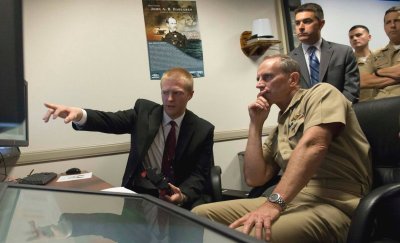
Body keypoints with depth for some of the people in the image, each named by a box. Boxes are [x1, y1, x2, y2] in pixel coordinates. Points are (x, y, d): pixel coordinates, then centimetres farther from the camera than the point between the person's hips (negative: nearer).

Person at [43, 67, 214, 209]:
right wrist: (79, 114, -31)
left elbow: (199, 175, -2)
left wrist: (183, 195, -23)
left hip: (180, 198, 0)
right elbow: (110, 121, -10)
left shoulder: (203, 130, 0)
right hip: (139, 195, 1)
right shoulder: (144, 110, 4)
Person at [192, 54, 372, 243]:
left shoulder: (320, 93, 3)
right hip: (290, 200, 7)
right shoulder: (279, 128, 21)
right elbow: (254, 178, 13)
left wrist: (274, 202, -28)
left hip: (330, 204, -6)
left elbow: (313, 146, -18)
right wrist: (256, 124, 11)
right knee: (201, 214, -2)